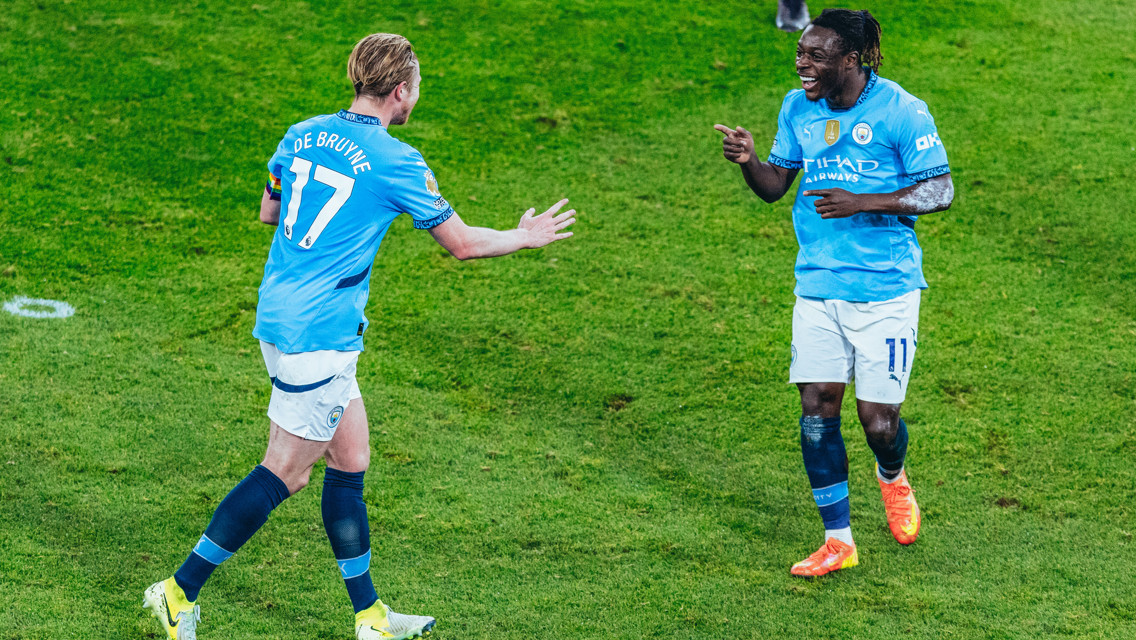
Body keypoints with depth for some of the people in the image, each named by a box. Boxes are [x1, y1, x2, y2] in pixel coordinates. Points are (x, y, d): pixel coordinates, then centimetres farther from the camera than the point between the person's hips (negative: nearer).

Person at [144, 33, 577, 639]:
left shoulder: (302, 135, 7)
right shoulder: (396, 163, -13)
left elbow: (268, 211, 23)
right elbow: (462, 244, -1)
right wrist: (525, 237, 16)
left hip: (278, 317, 8)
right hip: (318, 334, -8)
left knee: (351, 461, 14)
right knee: (283, 474, -1)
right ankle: (181, 590, 2)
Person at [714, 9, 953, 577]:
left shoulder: (899, 110, -11)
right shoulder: (798, 108, 5)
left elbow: (941, 191, -9)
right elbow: (774, 185, 12)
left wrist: (862, 203, -20)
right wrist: (748, 160, -11)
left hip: (885, 289, -4)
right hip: (818, 285, 4)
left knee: (877, 420, -3)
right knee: (816, 408, -2)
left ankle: (892, 476, 35)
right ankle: (837, 540, 11)